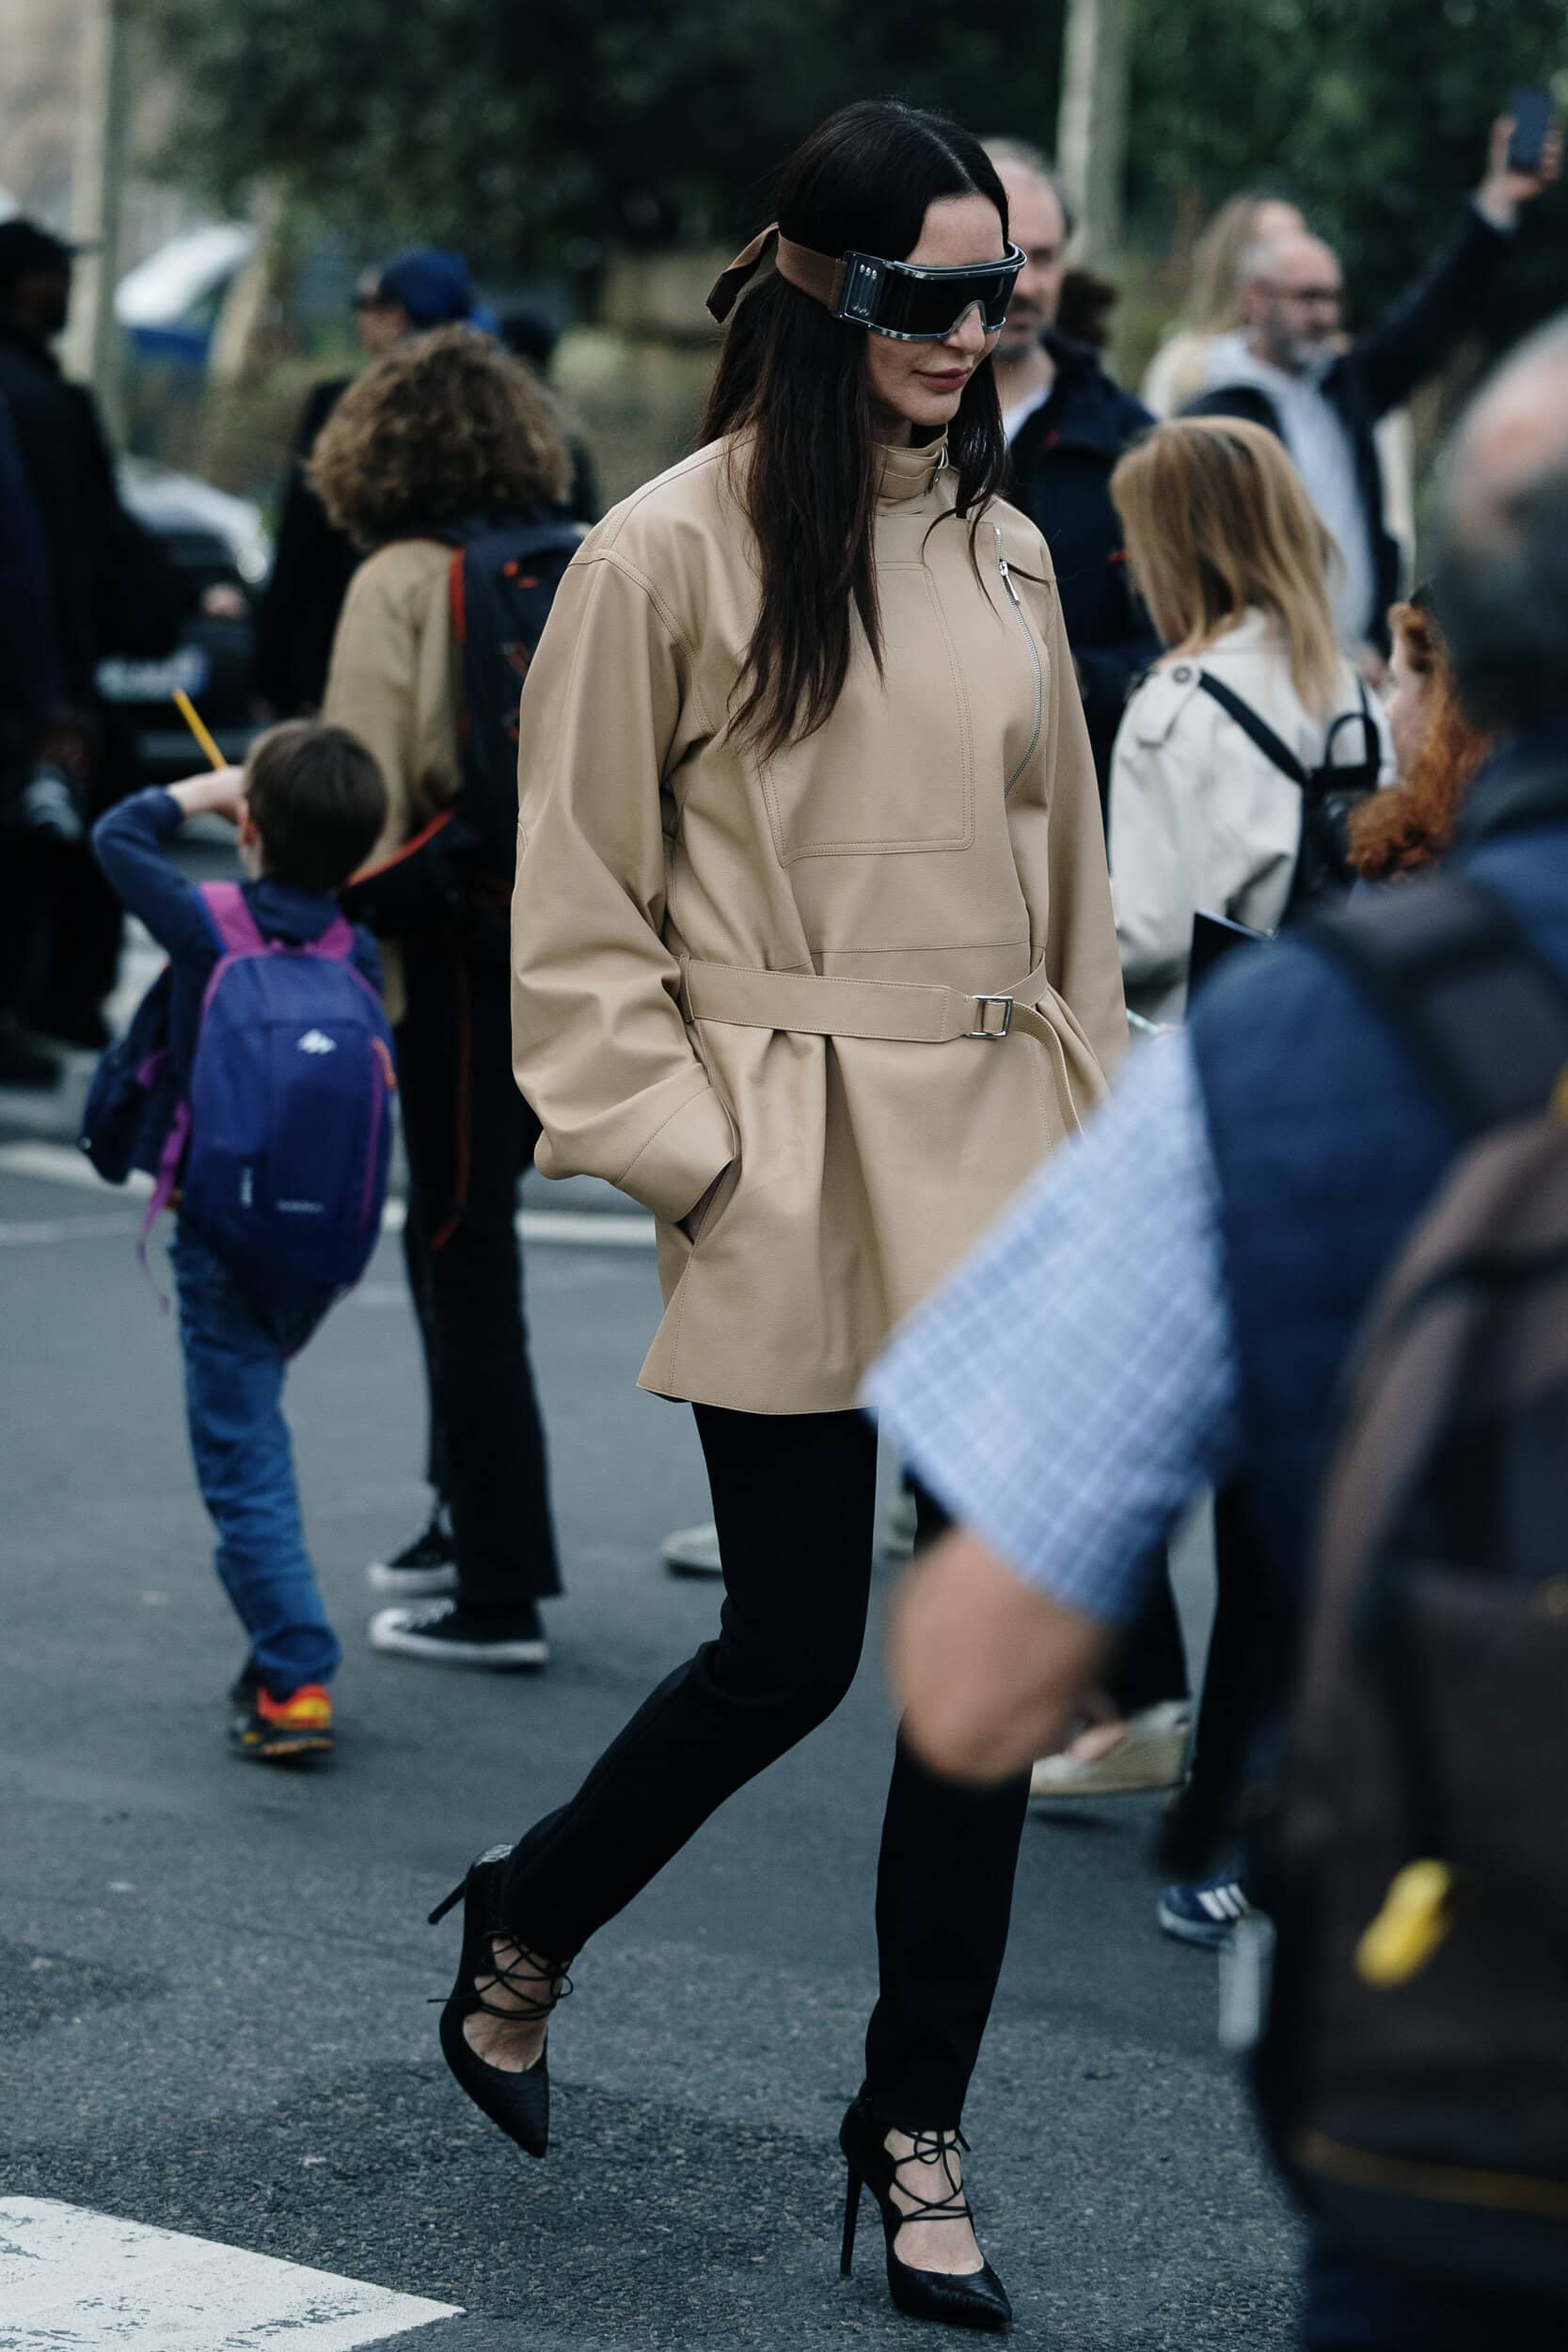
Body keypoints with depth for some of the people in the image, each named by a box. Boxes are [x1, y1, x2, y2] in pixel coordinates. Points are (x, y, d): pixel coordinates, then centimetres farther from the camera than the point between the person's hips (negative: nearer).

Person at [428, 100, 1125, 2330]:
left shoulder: (1007, 553, 10)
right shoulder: (670, 553, -7)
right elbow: (578, 897, -4)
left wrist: (1093, 1138, 13)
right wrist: (679, 1144, -9)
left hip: (998, 1153, 5)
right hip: (795, 1176, -5)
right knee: (791, 1646, 0)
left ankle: (914, 2130, 15)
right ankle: (524, 1927, 29)